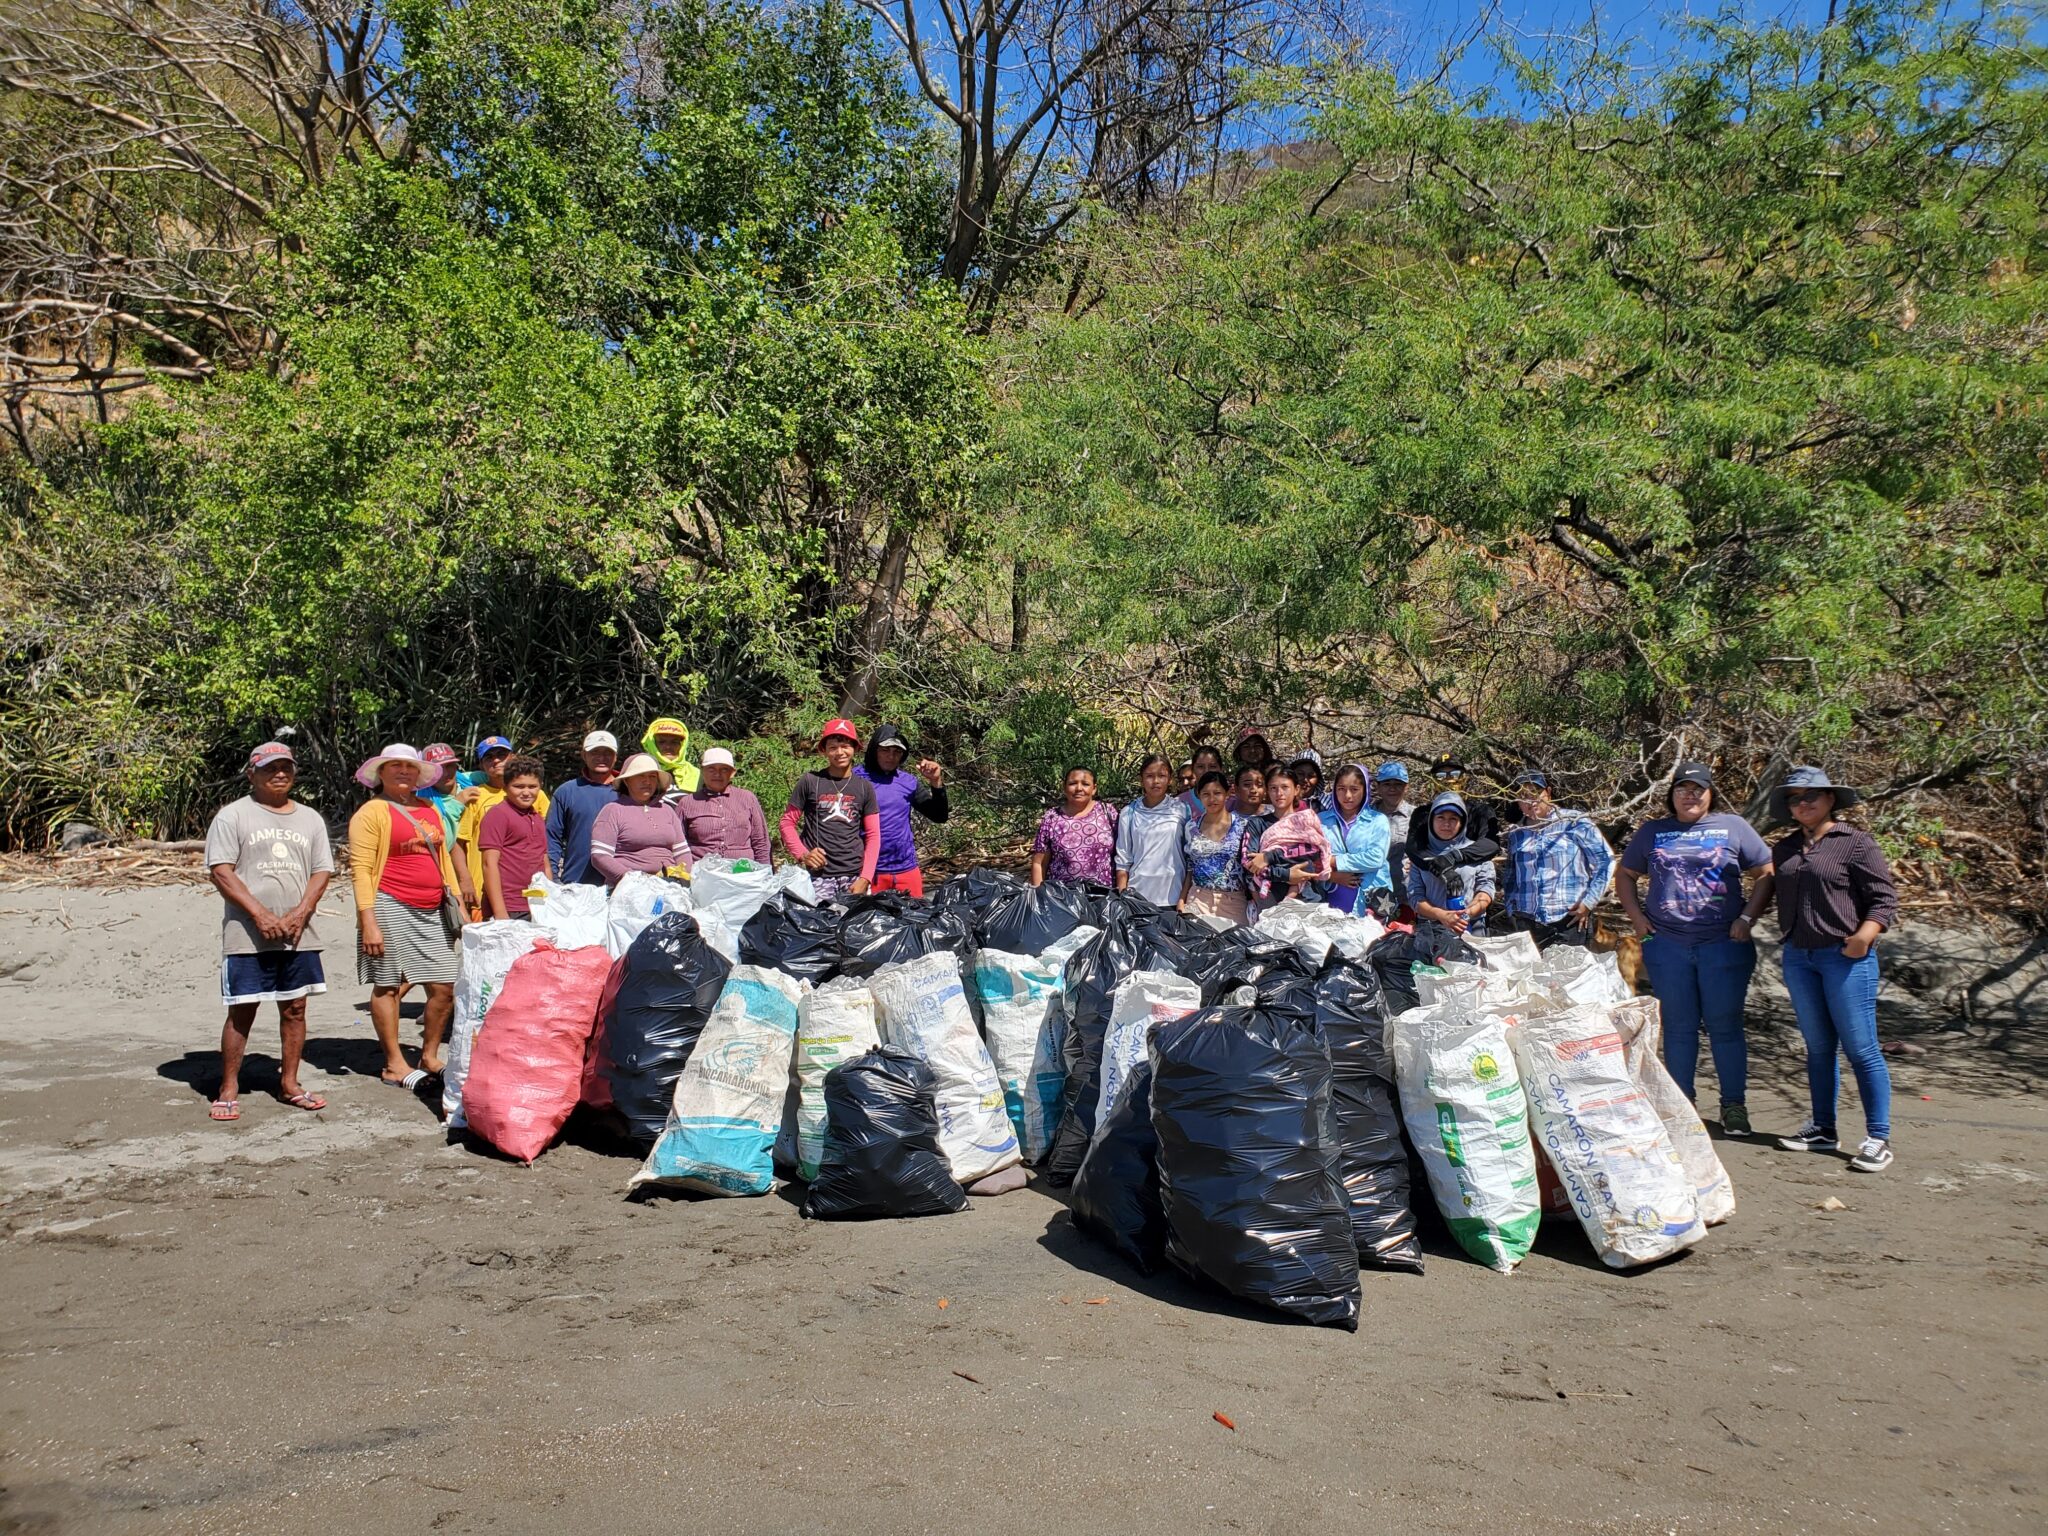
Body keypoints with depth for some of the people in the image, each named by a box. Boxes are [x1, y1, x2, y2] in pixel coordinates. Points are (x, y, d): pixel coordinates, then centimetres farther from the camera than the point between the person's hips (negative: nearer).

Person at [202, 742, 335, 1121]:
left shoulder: (310, 819, 13)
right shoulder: (233, 815, 0)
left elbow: (322, 871, 9)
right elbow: (220, 871, -7)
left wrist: (300, 913, -7)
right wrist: (261, 915, -15)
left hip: (298, 935, 4)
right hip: (247, 937, -4)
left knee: (295, 1008, 7)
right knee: (241, 1011, -1)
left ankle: (289, 1085, 18)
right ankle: (228, 1091, 8)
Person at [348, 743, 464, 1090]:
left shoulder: (430, 810, 17)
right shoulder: (372, 812, -3)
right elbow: (361, 869, -8)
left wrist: (459, 905, 17)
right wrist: (368, 920, -15)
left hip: (433, 912, 6)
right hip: (392, 908, -6)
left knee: (445, 987, 4)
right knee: (387, 984, 1)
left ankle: (429, 1057, 19)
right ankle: (394, 1065, 10)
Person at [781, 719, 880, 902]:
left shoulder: (864, 787, 8)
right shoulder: (810, 782, 3)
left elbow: (873, 836, 6)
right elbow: (788, 822, 7)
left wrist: (865, 878, -4)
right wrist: (802, 854, -8)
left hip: (855, 875, 2)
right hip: (819, 876, -1)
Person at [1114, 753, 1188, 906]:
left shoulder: (1182, 810, 1)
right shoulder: (1128, 813, 3)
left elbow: (1192, 858, 4)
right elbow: (1123, 861, 7)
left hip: (1173, 898, 0)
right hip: (1137, 895, 1)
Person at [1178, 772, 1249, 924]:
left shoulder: (1242, 826, -1)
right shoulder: (1190, 826, 6)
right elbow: (1190, 870, 12)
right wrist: (1181, 901, 5)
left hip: (1233, 902, -2)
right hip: (1197, 900, 2)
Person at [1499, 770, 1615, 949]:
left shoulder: (1574, 822, 2)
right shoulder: (1516, 833, 15)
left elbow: (1605, 861, 1)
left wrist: (1588, 902, -5)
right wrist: (1510, 912, 12)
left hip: (1568, 922, -3)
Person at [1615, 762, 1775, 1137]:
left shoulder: (1733, 828, 6)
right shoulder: (1652, 832, 12)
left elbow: (1766, 874, 6)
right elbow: (1625, 875, 19)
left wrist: (1747, 918, -5)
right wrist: (1637, 916, 6)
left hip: (1725, 944, -2)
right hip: (1667, 945, 2)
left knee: (1725, 1026, 3)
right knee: (1678, 1027, 7)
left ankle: (1734, 1106, 14)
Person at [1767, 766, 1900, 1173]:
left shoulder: (1857, 843, -4)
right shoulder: (1784, 849, 13)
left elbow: (1884, 898, -8)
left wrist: (1863, 936, -22)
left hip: (1846, 957, -6)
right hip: (1798, 957, 6)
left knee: (1860, 1048, -4)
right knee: (1818, 1047, 13)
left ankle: (1878, 1139, 3)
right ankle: (1823, 1130, 21)